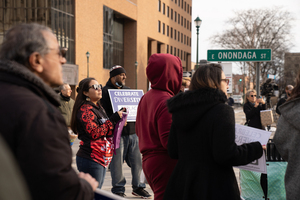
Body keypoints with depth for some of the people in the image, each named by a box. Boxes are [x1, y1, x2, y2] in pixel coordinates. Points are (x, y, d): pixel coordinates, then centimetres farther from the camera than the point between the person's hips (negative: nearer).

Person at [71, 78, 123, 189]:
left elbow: (106, 130, 25)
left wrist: (118, 116, 9)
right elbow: (95, 133, -21)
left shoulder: (98, 108, 18)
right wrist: (113, 119, -16)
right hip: (91, 159, -10)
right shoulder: (85, 109, -12)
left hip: (102, 158, 10)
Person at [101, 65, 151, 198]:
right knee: (117, 163, 0)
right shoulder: (105, 91, -1)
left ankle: (138, 187, 22)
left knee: (137, 161, 8)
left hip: (133, 132, 6)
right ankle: (118, 190, 14)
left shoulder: (128, 90, 19)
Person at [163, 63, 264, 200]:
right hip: (214, 188, -6)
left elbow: (173, 152, 9)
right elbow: (226, 155, -21)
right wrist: (256, 149, -6)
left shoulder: (180, 111, 6)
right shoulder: (222, 111, -15)